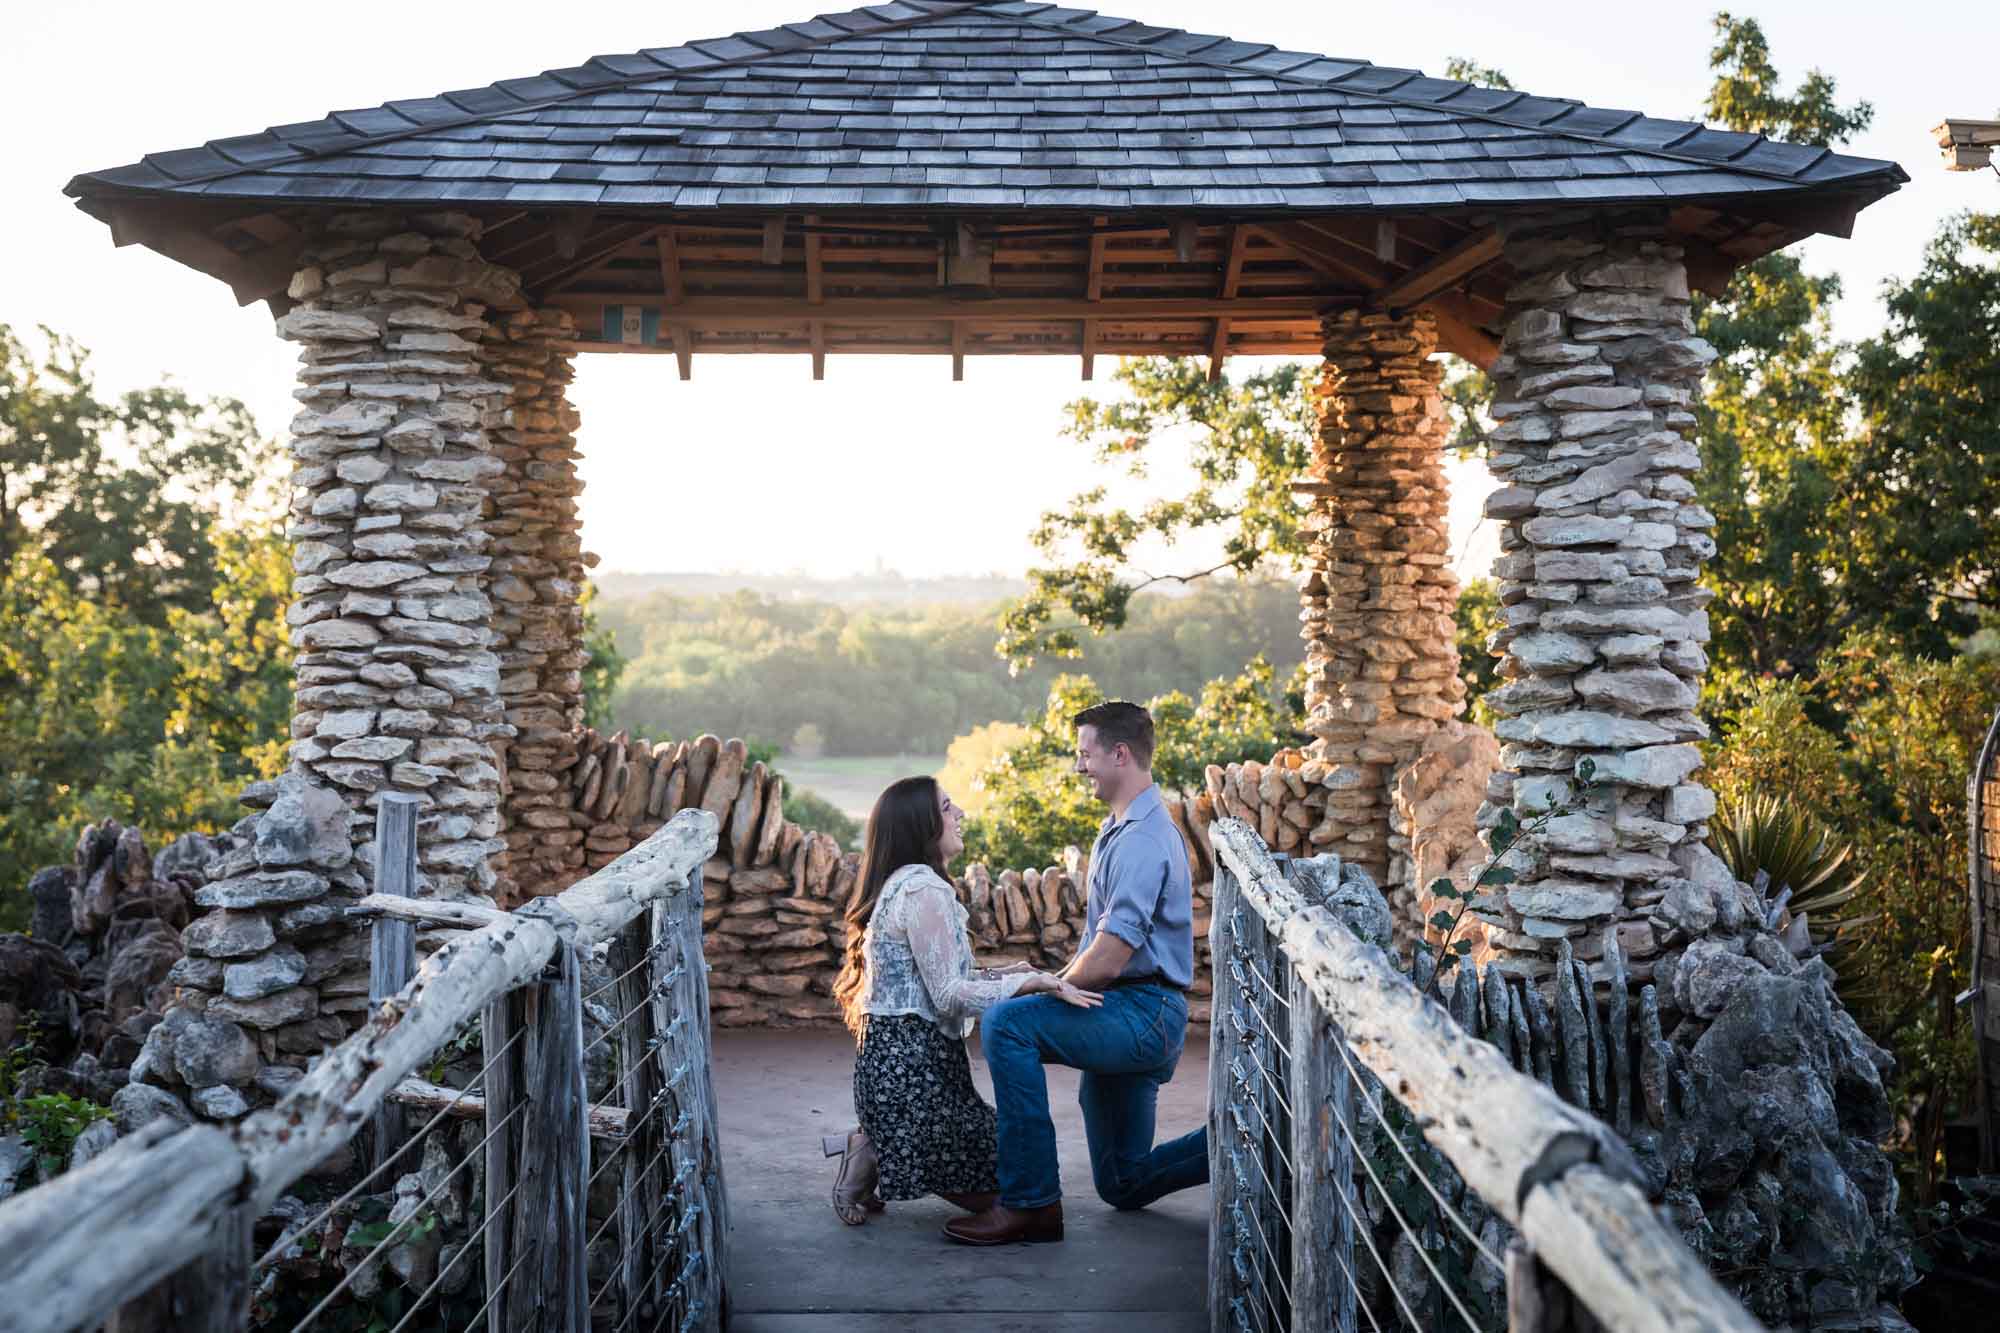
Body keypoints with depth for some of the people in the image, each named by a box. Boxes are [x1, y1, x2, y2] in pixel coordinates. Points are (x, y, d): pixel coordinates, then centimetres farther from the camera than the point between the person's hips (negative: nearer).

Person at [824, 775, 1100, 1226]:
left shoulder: (903, 884, 17)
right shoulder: (922, 888, -15)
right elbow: (949, 994, -20)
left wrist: (1011, 973, 11)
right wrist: (1035, 982, -18)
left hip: (897, 1054, 10)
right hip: (912, 1061, -10)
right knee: (984, 1189, -1)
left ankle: (872, 1151, 8)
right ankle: (873, 1155, -3)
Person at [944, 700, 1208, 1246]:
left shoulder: (1142, 840, -19)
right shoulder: (1120, 829, 16)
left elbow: (1106, 960, -25)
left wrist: (1047, 994, -7)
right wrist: (1052, 984, 8)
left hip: (1143, 1015, -11)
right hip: (1128, 1020, 11)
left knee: (1008, 1022, -28)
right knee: (1123, 1186, 16)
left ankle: (1031, 1203, -24)